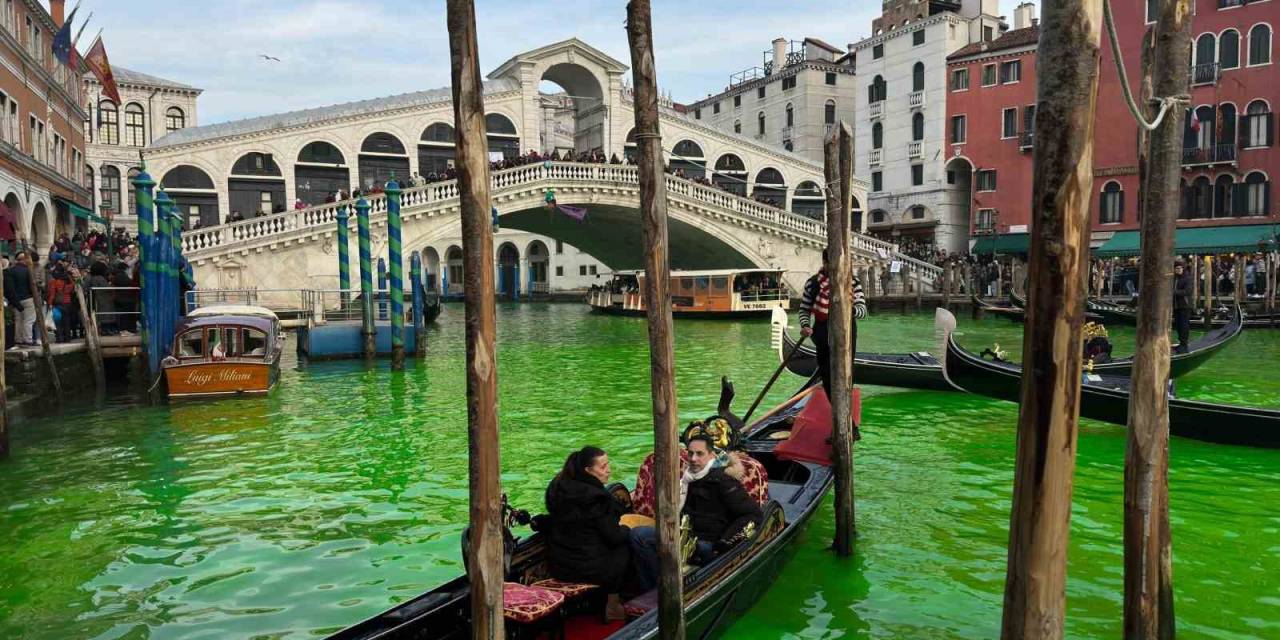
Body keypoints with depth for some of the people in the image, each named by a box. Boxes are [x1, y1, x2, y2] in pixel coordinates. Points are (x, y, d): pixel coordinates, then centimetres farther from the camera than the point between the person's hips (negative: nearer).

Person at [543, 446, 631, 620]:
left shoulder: (559, 487, 1)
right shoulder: (595, 496, -24)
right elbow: (614, 536, -18)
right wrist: (627, 530, 7)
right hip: (587, 568, -8)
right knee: (624, 548, 17)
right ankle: (613, 606, 29)